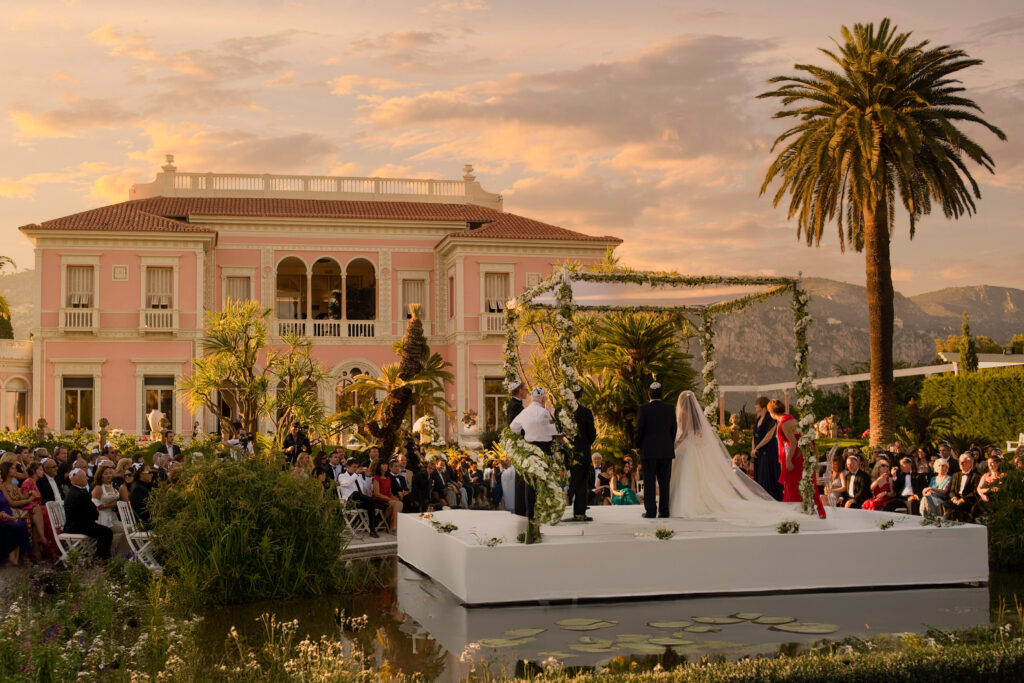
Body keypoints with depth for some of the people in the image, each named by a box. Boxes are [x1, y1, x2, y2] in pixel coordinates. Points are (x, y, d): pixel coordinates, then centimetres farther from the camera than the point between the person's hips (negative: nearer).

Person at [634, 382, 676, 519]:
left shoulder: (643, 409, -8)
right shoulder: (669, 409, 3)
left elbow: (639, 429, -8)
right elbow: (674, 429, 7)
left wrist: (637, 446, 6)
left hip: (649, 451, -3)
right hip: (666, 451, 3)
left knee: (649, 482, 1)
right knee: (664, 482, 7)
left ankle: (650, 511, -1)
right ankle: (664, 510, 6)